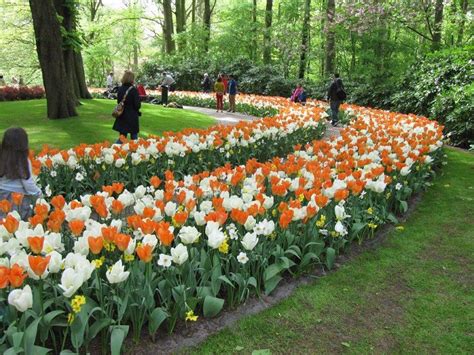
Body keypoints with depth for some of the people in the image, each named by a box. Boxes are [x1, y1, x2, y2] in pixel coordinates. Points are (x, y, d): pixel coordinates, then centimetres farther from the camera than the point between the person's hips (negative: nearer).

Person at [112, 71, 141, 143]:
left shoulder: (120, 89, 0)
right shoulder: (133, 90, -16)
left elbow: (118, 102, 10)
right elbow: (137, 105, -14)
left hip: (122, 116, 5)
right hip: (132, 117, -5)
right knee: (134, 138, 10)